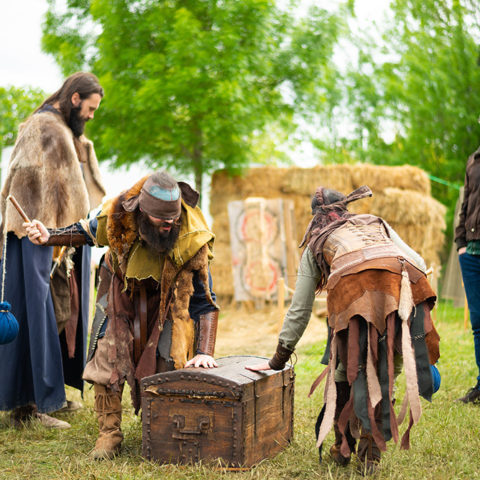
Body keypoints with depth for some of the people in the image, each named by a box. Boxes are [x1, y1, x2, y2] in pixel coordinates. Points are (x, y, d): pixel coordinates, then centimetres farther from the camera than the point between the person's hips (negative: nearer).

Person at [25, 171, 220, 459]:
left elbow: (205, 301, -26)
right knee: (107, 354, -12)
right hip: (122, 291, 2)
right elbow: (89, 232, 0)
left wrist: (204, 352, -34)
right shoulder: (119, 217, -27)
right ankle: (110, 433, -2)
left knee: (165, 360, -11)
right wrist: (49, 237, -12)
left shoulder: (191, 239, -32)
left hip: (165, 299, -1)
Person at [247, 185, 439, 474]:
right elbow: (418, 262, 25)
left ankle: (343, 447, 24)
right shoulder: (377, 223, 41)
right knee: (385, 372, 13)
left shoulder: (316, 244, 34)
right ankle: (371, 453, 15)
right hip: (404, 285, 2)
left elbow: (299, 310, 34)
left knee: (346, 369, 18)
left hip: (354, 286, -2)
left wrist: (279, 360, 40)